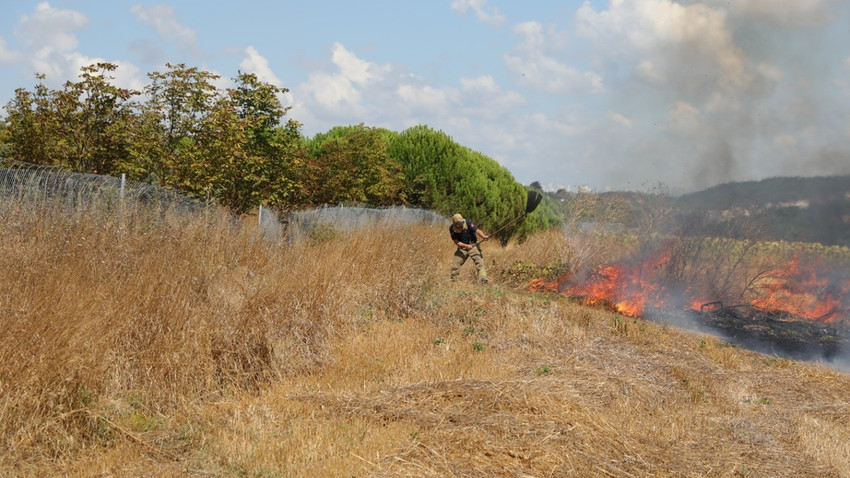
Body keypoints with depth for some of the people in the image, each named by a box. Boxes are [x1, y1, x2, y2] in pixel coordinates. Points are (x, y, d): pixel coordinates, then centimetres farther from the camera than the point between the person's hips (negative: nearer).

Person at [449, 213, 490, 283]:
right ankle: (453, 279, 24)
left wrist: (483, 236, -49)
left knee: (479, 260, -21)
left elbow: (477, 231, -28)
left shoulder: (468, 223, -20)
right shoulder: (452, 229, -13)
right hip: (462, 247, 3)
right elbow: (456, 242, -13)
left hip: (473, 245, -3)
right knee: (455, 263, 3)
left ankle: (483, 278, -29)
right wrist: (466, 246, -27)